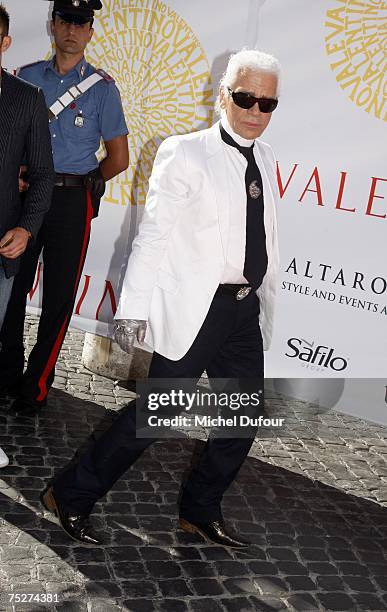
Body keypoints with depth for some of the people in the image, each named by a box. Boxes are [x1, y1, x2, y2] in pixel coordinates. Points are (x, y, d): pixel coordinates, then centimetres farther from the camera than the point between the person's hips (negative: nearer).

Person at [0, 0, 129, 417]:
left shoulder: (102, 87, 3)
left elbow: (118, 159, 3)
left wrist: (80, 183, 8)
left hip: (73, 200, -2)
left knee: (59, 296, 1)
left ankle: (35, 385, 14)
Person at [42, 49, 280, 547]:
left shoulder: (264, 159, 12)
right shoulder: (184, 153, -7)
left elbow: (265, 236, 16)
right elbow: (153, 234, -11)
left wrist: (266, 298, 14)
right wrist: (134, 309, -15)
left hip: (246, 310, 7)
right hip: (194, 310, -7)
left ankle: (201, 510, 31)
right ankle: (71, 496, 15)